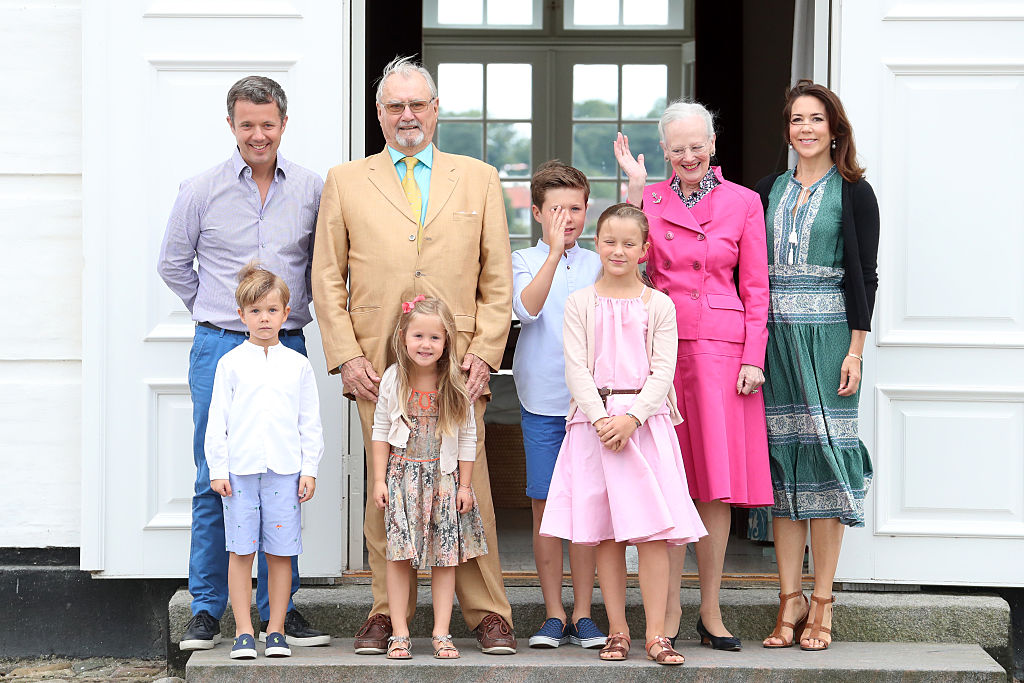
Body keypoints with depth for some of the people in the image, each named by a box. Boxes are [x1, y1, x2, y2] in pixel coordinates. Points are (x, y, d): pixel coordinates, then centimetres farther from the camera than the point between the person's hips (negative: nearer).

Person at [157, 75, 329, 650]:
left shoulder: (312, 189, 5)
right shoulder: (201, 191, 1)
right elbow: (173, 266, 12)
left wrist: (292, 310, 12)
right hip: (220, 348, -1)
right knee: (215, 482, -1)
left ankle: (279, 610, 11)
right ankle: (207, 610, 6)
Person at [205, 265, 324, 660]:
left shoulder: (298, 365, 9)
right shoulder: (231, 363, 5)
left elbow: (310, 422, 10)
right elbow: (217, 419, 5)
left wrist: (309, 469, 4)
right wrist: (217, 469, 0)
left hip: (285, 470, 1)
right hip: (240, 470, -1)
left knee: (280, 553, 2)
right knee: (240, 552, 0)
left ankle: (276, 631, 10)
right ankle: (244, 632, 5)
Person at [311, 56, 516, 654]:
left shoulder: (479, 179, 13)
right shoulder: (345, 182, 12)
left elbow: (498, 279, 10)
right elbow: (327, 279, 10)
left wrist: (485, 353, -1)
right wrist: (346, 356, -1)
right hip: (378, 365, 0)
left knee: (470, 488, -3)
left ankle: (488, 613, 6)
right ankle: (388, 613, 9)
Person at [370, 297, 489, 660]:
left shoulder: (455, 385, -3)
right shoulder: (393, 380, -2)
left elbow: (467, 438, 2)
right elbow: (381, 432, 3)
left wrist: (464, 484, 0)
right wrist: (379, 480, -1)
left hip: (444, 477, 0)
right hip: (402, 475, 0)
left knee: (444, 557, 2)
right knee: (399, 555, -2)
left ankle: (441, 634, 7)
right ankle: (399, 634, 3)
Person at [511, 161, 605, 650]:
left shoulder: (597, 265, 8)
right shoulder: (525, 261, 1)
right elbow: (527, 308, -16)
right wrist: (555, 252, -22)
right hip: (542, 402, -1)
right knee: (545, 505, 1)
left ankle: (583, 614, 9)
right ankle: (554, 614, 9)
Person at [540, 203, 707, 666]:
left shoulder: (658, 306, 6)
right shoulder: (580, 303, 7)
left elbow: (663, 370, -1)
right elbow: (577, 369, 0)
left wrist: (631, 418, -15)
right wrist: (602, 419, -13)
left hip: (646, 421, -1)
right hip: (594, 421, 1)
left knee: (652, 530, -7)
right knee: (605, 532, 2)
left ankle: (656, 634, -4)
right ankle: (617, 631, 9)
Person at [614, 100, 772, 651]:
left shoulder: (743, 203, 6)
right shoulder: (649, 199, 8)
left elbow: (755, 287, 6)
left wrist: (754, 357, -2)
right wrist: (634, 188, -7)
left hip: (721, 349, 0)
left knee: (716, 481, 1)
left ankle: (711, 611, 8)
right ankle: (670, 609, 7)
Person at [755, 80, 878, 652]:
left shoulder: (854, 192, 1)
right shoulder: (769, 191, 13)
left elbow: (864, 275, -3)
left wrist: (856, 350, -9)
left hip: (829, 334, -4)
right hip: (774, 332, 4)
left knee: (825, 452, -5)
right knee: (782, 456, 2)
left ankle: (822, 603, -1)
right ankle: (791, 599, 6)